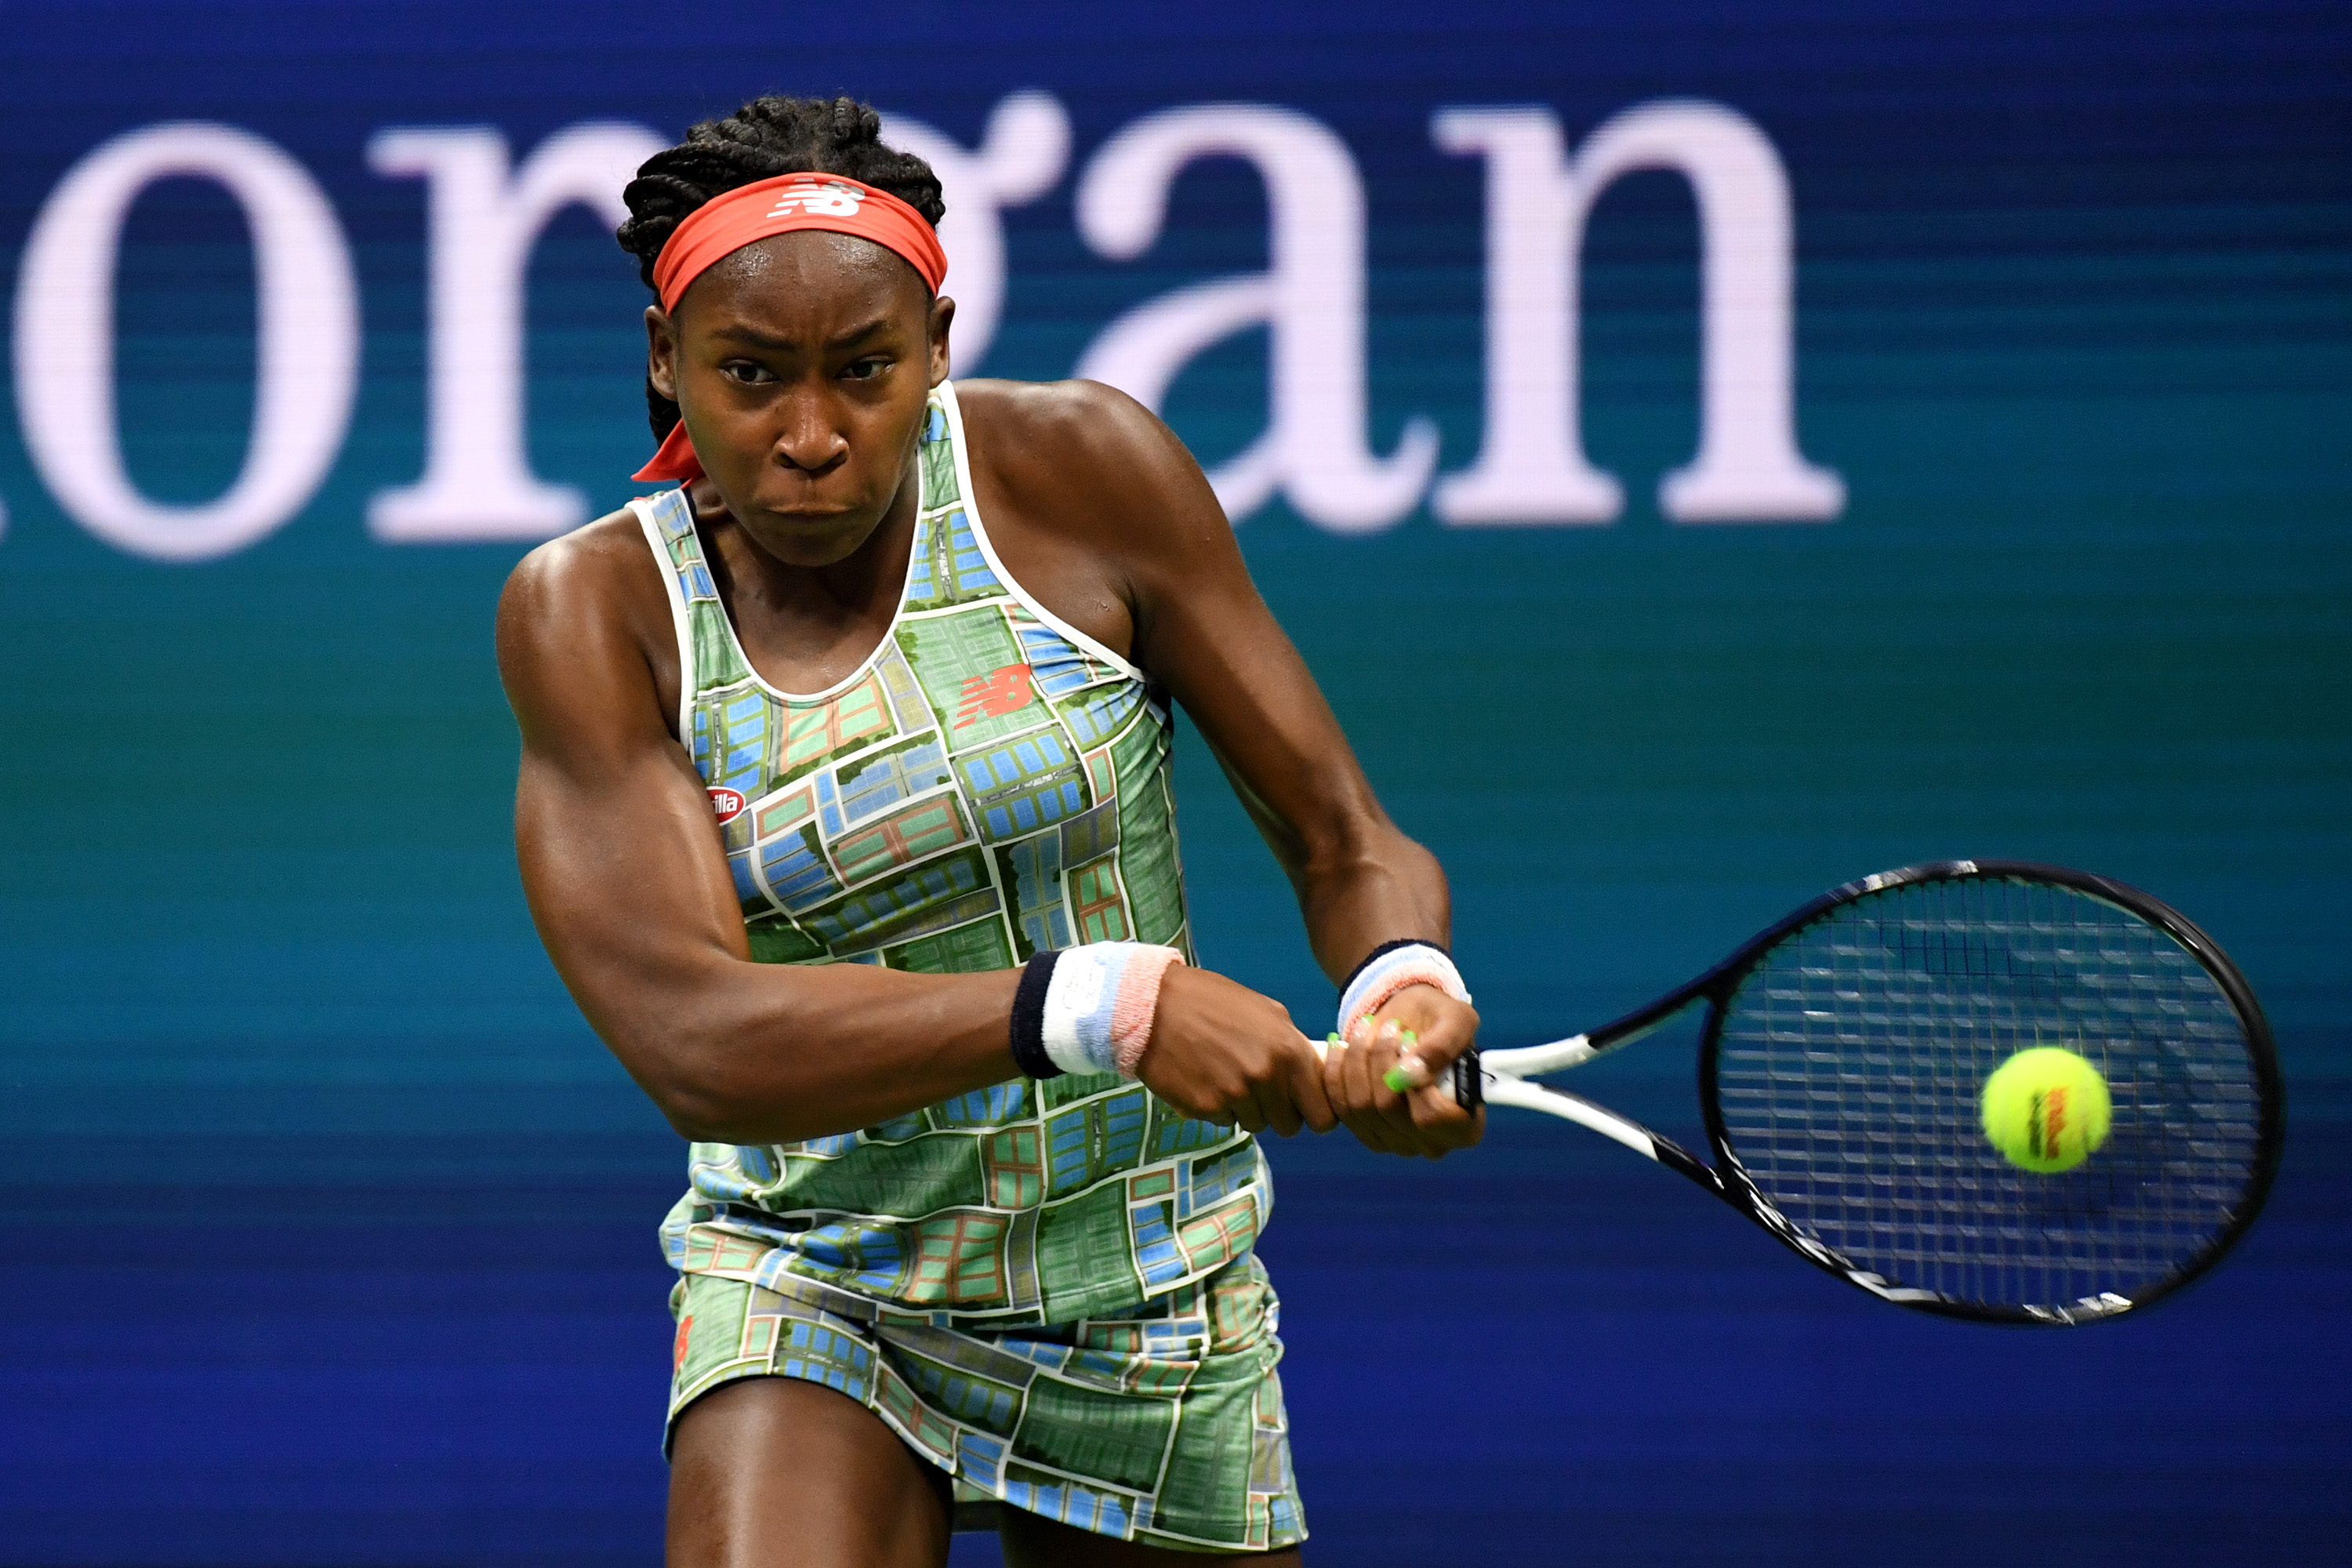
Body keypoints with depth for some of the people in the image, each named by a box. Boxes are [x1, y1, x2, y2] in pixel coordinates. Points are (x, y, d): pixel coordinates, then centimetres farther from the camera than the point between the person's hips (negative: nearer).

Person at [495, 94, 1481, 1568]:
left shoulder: (1079, 473, -9)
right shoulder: (593, 615, -9)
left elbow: (1346, 841, -4)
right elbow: (694, 1041, -22)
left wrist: (1403, 985, -28)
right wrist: (1094, 1005, -34)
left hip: (1151, 1307, 1)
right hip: (812, 1305, -1)